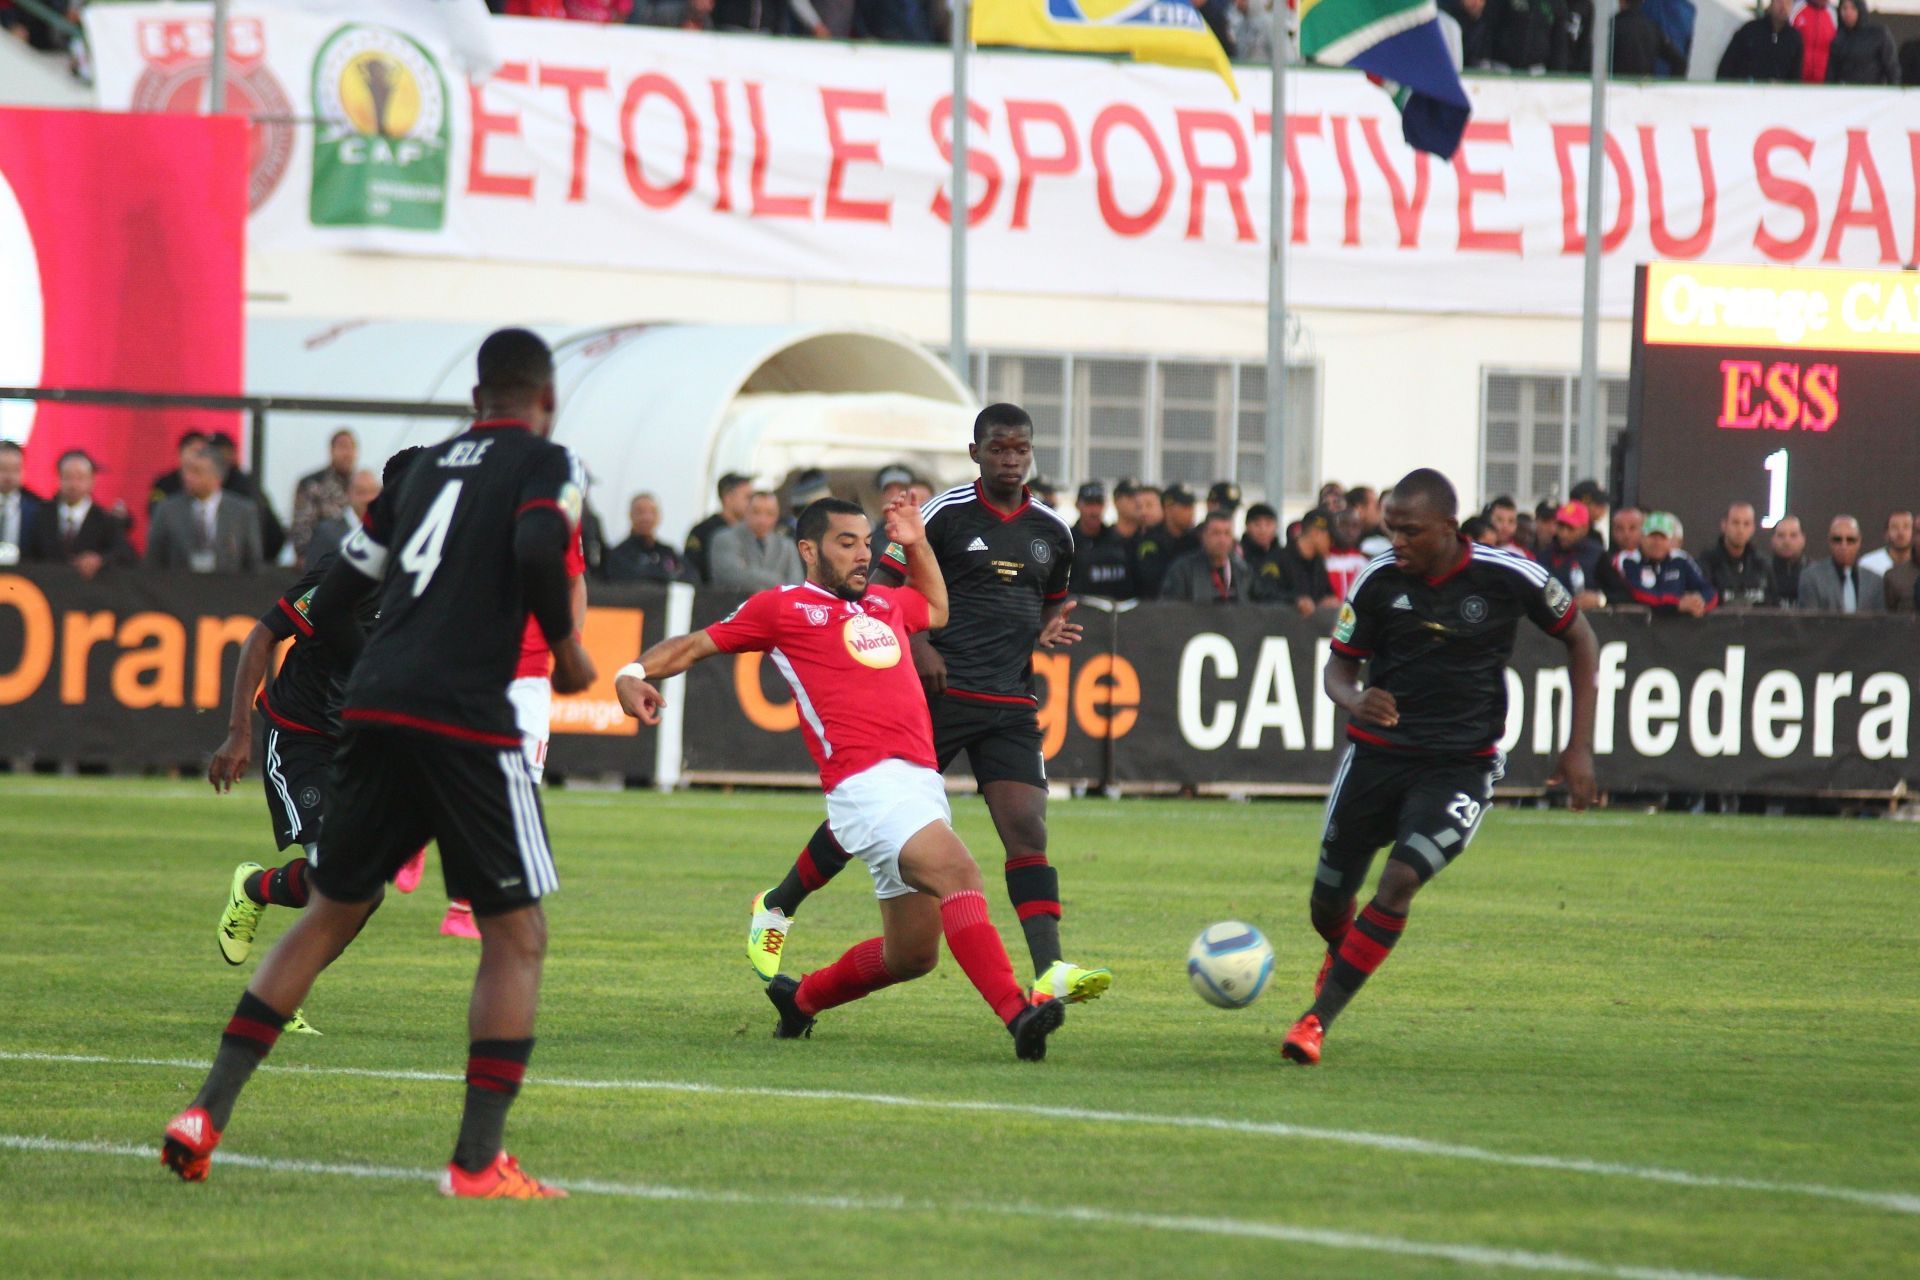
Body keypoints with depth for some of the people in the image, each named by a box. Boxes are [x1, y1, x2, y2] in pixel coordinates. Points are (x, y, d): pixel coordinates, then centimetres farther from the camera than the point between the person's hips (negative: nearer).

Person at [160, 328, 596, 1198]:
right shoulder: (545, 464, 5)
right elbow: (537, 550, -17)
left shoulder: (423, 468, 22)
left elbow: (327, 610, 23)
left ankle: (208, 1112, 10)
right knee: (516, 937, 4)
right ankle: (477, 1161, -3)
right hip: (466, 722, -6)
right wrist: (567, 650, -2)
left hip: (373, 711, 6)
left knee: (327, 917, 17)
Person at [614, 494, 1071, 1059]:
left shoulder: (884, 603, 25)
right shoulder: (782, 607, 7)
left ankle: (802, 997, 34)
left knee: (912, 955, 11)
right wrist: (635, 674, -5)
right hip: (866, 783, -8)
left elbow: (936, 608, 47)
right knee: (957, 870, -29)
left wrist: (915, 545, 33)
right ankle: (1016, 1014, -41)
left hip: (921, 780, 8)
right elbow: (695, 645, 11)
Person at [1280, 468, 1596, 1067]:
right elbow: (1340, 664, 4)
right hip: (1378, 750, 3)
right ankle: (1343, 957, 45)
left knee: (1401, 880, -25)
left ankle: (1318, 1018, -18)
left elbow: (1578, 637, 4)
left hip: (1462, 765, -2)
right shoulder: (1380, 580, -7)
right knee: (1328, 903, 7)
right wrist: (1352, 701, -22)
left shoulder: (1508, 577, -11)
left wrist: (1579, 747, 1)